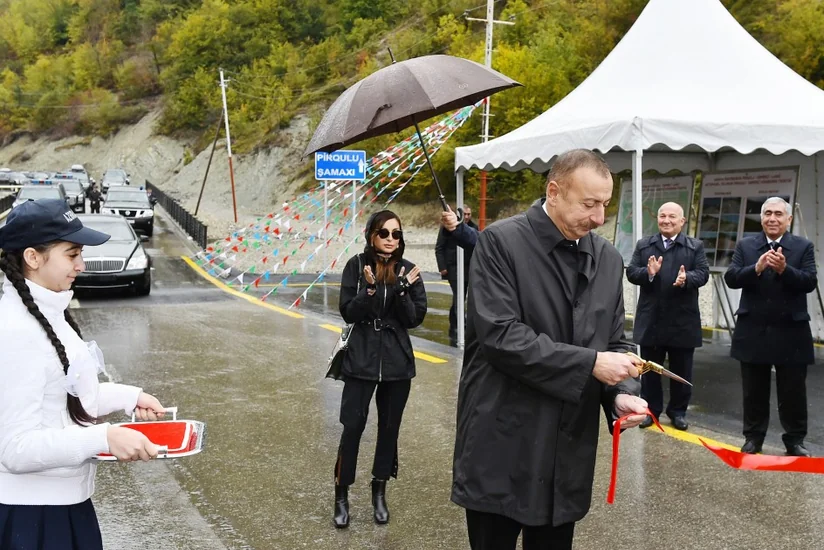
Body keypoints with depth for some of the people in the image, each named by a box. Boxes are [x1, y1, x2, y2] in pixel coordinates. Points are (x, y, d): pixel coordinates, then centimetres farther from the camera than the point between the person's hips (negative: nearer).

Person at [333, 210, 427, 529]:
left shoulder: (408, 270, -2)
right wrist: (370, 289, -23)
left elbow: (415, 319, -5)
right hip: (361, 359, -2)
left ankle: (379, 493, 26)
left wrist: (401, 290, -19)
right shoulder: (357, 266, -5)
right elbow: (348, 313, -8)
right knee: (353, 426, -3)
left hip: (397, 361, 2)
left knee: (389, 428, 10)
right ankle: (341, 496, 10)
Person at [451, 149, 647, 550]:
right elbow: (500, 336, -20)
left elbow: (614, 341, 12)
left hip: (568, 452, 5)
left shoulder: (608, 258, 8)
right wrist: (588, 364, -21)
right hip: (503, 447, -5)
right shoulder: (501, 242, -11)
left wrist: (622, 393, -8)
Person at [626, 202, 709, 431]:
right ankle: (650, 409, 22)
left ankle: (678, 411, 22)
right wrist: (648, 273, -23)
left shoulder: (695, 246, 3)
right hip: (651, 320, 1)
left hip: (682, 321, -1)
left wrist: (686, 279, -28)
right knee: (650, 369, 11)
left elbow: (703, 273, -7)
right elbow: (631, 272, -2)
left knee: (681, 371, 9)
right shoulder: (643, 245, 6)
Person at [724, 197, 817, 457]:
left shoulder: (803, 247, 0)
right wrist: (756, 268, -23)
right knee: (754, 391, 11)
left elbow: (809, 282, -10)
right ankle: (753, 436, 24)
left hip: (790, 333, -1)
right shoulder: (745, 246, 4)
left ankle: (795, 440, 20)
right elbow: (731, 278, -7)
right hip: (754, 331, 1)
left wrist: (785, 269, -27)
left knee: (793, 392, 7)